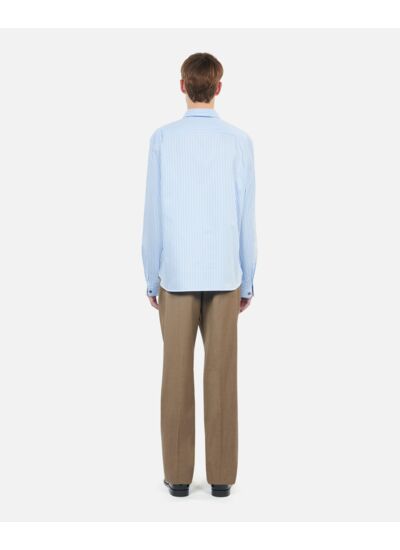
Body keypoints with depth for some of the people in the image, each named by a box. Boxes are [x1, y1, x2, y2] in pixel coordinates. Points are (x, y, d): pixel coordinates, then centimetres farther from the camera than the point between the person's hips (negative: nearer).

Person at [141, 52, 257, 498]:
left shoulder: (162, 139, -5)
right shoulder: (239, 141, -3)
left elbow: (153, 215, -4)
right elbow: (246, 217, -2)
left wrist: (151, 278, 6)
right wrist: (247, 281, 7)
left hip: (176, 274, 0)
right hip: (223, 275, 1)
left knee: (177, 373, 6)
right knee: (222, 374, 5)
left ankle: (179, 474, 11)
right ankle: (221, 474, 11)